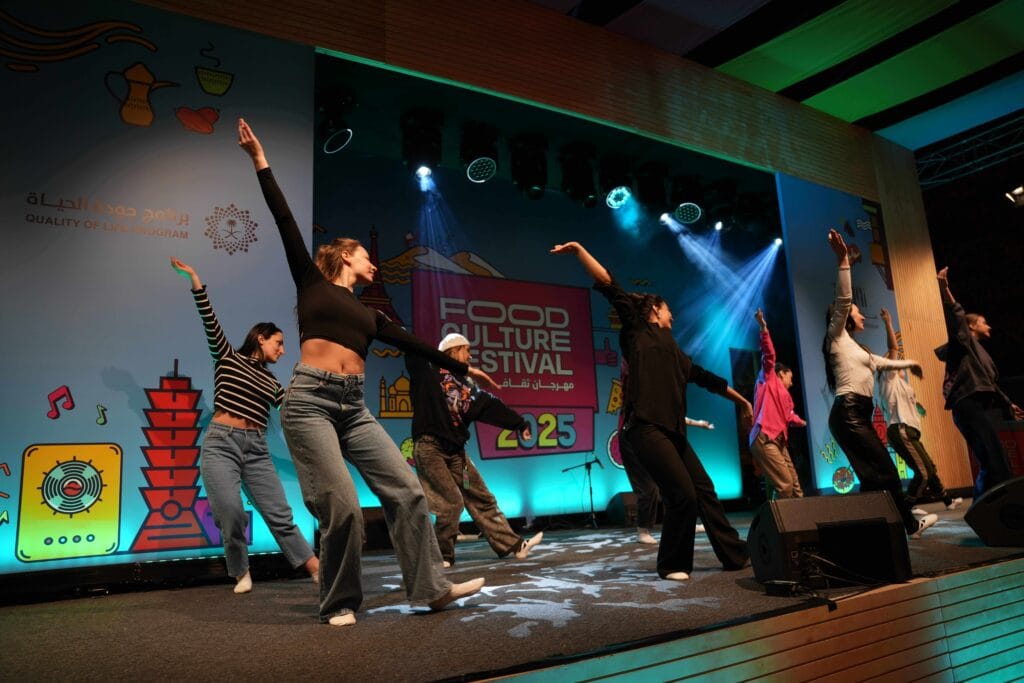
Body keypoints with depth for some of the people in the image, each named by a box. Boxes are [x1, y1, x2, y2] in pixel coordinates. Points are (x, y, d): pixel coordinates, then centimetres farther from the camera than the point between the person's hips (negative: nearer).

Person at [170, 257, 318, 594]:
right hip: (221, 444, -3)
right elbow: (210, 321, -2)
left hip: (257, 449, 3)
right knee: (231, 515, -14)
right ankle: (241, 573, 9)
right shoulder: (227, 357, 8)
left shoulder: (271, 382, 18)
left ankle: (318, 571, -1)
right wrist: (194, 278, -10)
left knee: (279, 515, -2)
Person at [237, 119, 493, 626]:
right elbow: (286, 223, 6)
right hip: (310, 400, -5)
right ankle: (339, 603, 10)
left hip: (353, 406, 6)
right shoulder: (312, 281, 11)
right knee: (342, 507, -11)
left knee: (406, 489, -3)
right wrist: (260, 161, 2)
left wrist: (463, 368, 26)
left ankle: (432, 586, 7)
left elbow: (415, 345, 24)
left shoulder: (369, 314, 23)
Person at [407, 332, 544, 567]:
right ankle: (441, 555, 8)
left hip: (455, 451, 7)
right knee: (452, 502, -10)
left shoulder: (466, 387, 15)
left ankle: (513, 545, 13)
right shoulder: (428, 370, -1)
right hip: (429, 447, -6)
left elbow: (492, 406, 17)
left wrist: (519, 423, 17)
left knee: (481, 499, 8)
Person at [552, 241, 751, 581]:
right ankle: (672, 564, 7)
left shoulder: (672, 348, 26)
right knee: (683, 494, -11)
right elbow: (609, 287, -1)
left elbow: (702, 375, 37)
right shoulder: (637, 329, 7)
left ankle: (735, 555, 21)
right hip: (646, 428, -8)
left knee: (704, 490, 9)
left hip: (672, 430, 8)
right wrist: (580, 251, -6)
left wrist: (739, 398, 46)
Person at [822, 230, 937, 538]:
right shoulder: (838, 337, 1)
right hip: (848, 413, -9)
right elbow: (843, 300, -14)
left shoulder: (853, 347, 27)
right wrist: (843, 261, -21)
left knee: (876, 474, 6)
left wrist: (908, 363, 60)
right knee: (883, 471, -8)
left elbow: (880, 362, 45)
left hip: (858, 415, 9)